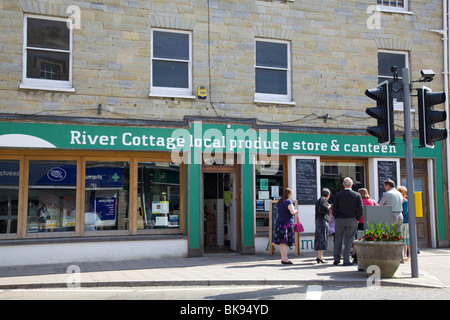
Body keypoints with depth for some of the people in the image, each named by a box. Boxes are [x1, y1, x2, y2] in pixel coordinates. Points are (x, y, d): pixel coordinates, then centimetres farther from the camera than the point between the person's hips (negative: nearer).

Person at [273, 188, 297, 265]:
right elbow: (292, 212, -20)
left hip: (279, 222, 8)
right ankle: (285, 259, -5)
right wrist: (295, 211, 3)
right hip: (287, 223, -7)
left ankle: (283, 258, 15)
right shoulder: (288, 201, -12)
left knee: (281, 242, 9)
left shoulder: (279, 202, 11)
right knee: (285, 242, -6)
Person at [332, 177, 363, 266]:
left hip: (340, 219, 1)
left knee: (338, 239, 12)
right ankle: (346, 260, 2)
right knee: (349, 240, 3)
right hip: (352, 220, -1)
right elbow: (360, 209, -6)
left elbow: (334, 208, -2)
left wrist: (336, 218, 9)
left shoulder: (338, 195, 0)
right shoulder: (357, 195, -1)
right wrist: (357, 219, 5)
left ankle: (336, 259, 13)